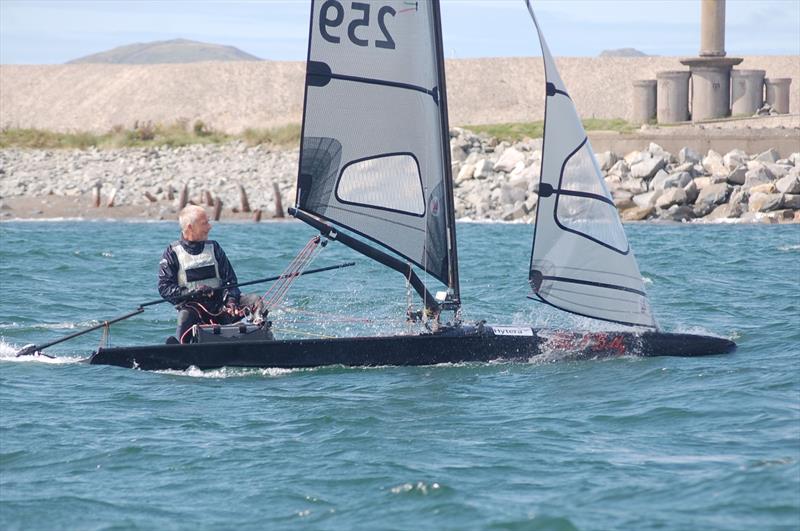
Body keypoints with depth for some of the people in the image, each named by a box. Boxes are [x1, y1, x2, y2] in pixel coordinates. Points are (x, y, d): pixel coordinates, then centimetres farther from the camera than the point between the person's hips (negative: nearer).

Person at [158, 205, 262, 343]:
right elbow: (164, 288, -3)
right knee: (185, 317, -38)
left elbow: (230, 279, 12)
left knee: (255, 301, -15)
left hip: (219, 302, 4)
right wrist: (193, 292, -17)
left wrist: (231, 300, -10)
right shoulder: (172, 253, 3)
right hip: (191, 305, -4)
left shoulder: (213, 247, 15)